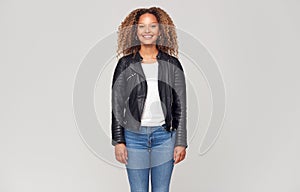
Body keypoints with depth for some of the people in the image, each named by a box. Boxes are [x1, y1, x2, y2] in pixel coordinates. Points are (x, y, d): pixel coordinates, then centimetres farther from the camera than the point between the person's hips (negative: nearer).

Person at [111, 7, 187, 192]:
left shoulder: (172, 64, 5)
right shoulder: (125, 64, 3)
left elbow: (180, 105, 5)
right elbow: (117, 105, 4)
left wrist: (181, 142, 1)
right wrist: (118, 141, -2)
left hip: (164, 136, 1)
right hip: (134, 136, 0)